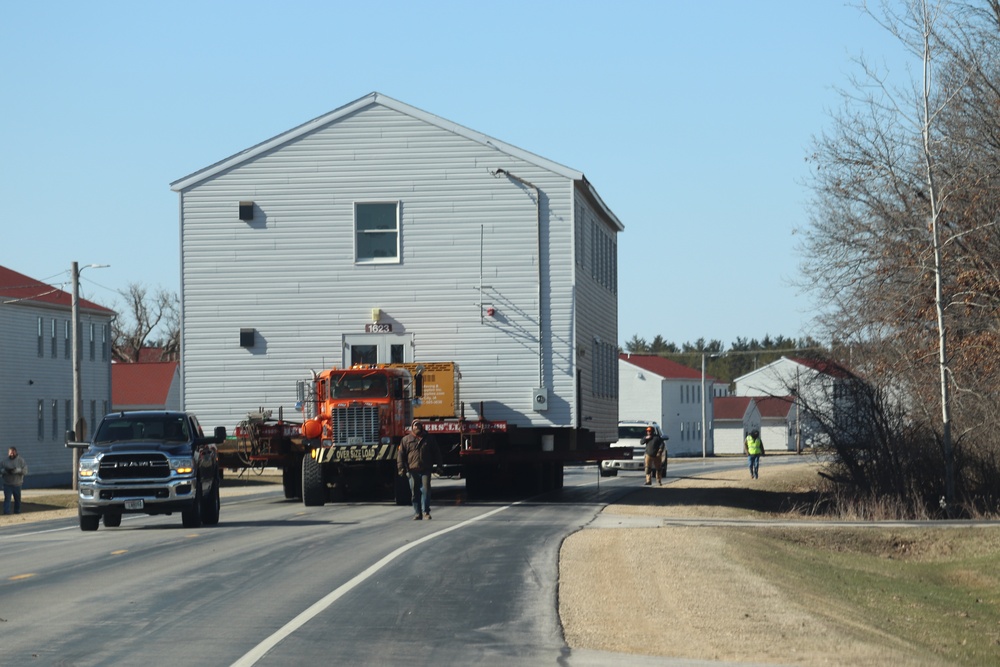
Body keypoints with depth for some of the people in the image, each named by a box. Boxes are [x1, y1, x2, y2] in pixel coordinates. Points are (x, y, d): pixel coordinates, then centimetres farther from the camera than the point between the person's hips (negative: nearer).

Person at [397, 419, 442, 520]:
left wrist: (438, 465, 12)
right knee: (415, 493, 3)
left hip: (425, 470, 0)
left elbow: (436, 452, 18)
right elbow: (400, 454, 5)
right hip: (413, 471, 0)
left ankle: (426, 512, -3)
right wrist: (401, 468, -5)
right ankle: (417, 513, 10)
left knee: (426, 490, -9)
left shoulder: (428, 439, 12)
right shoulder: (406, 439, 8)